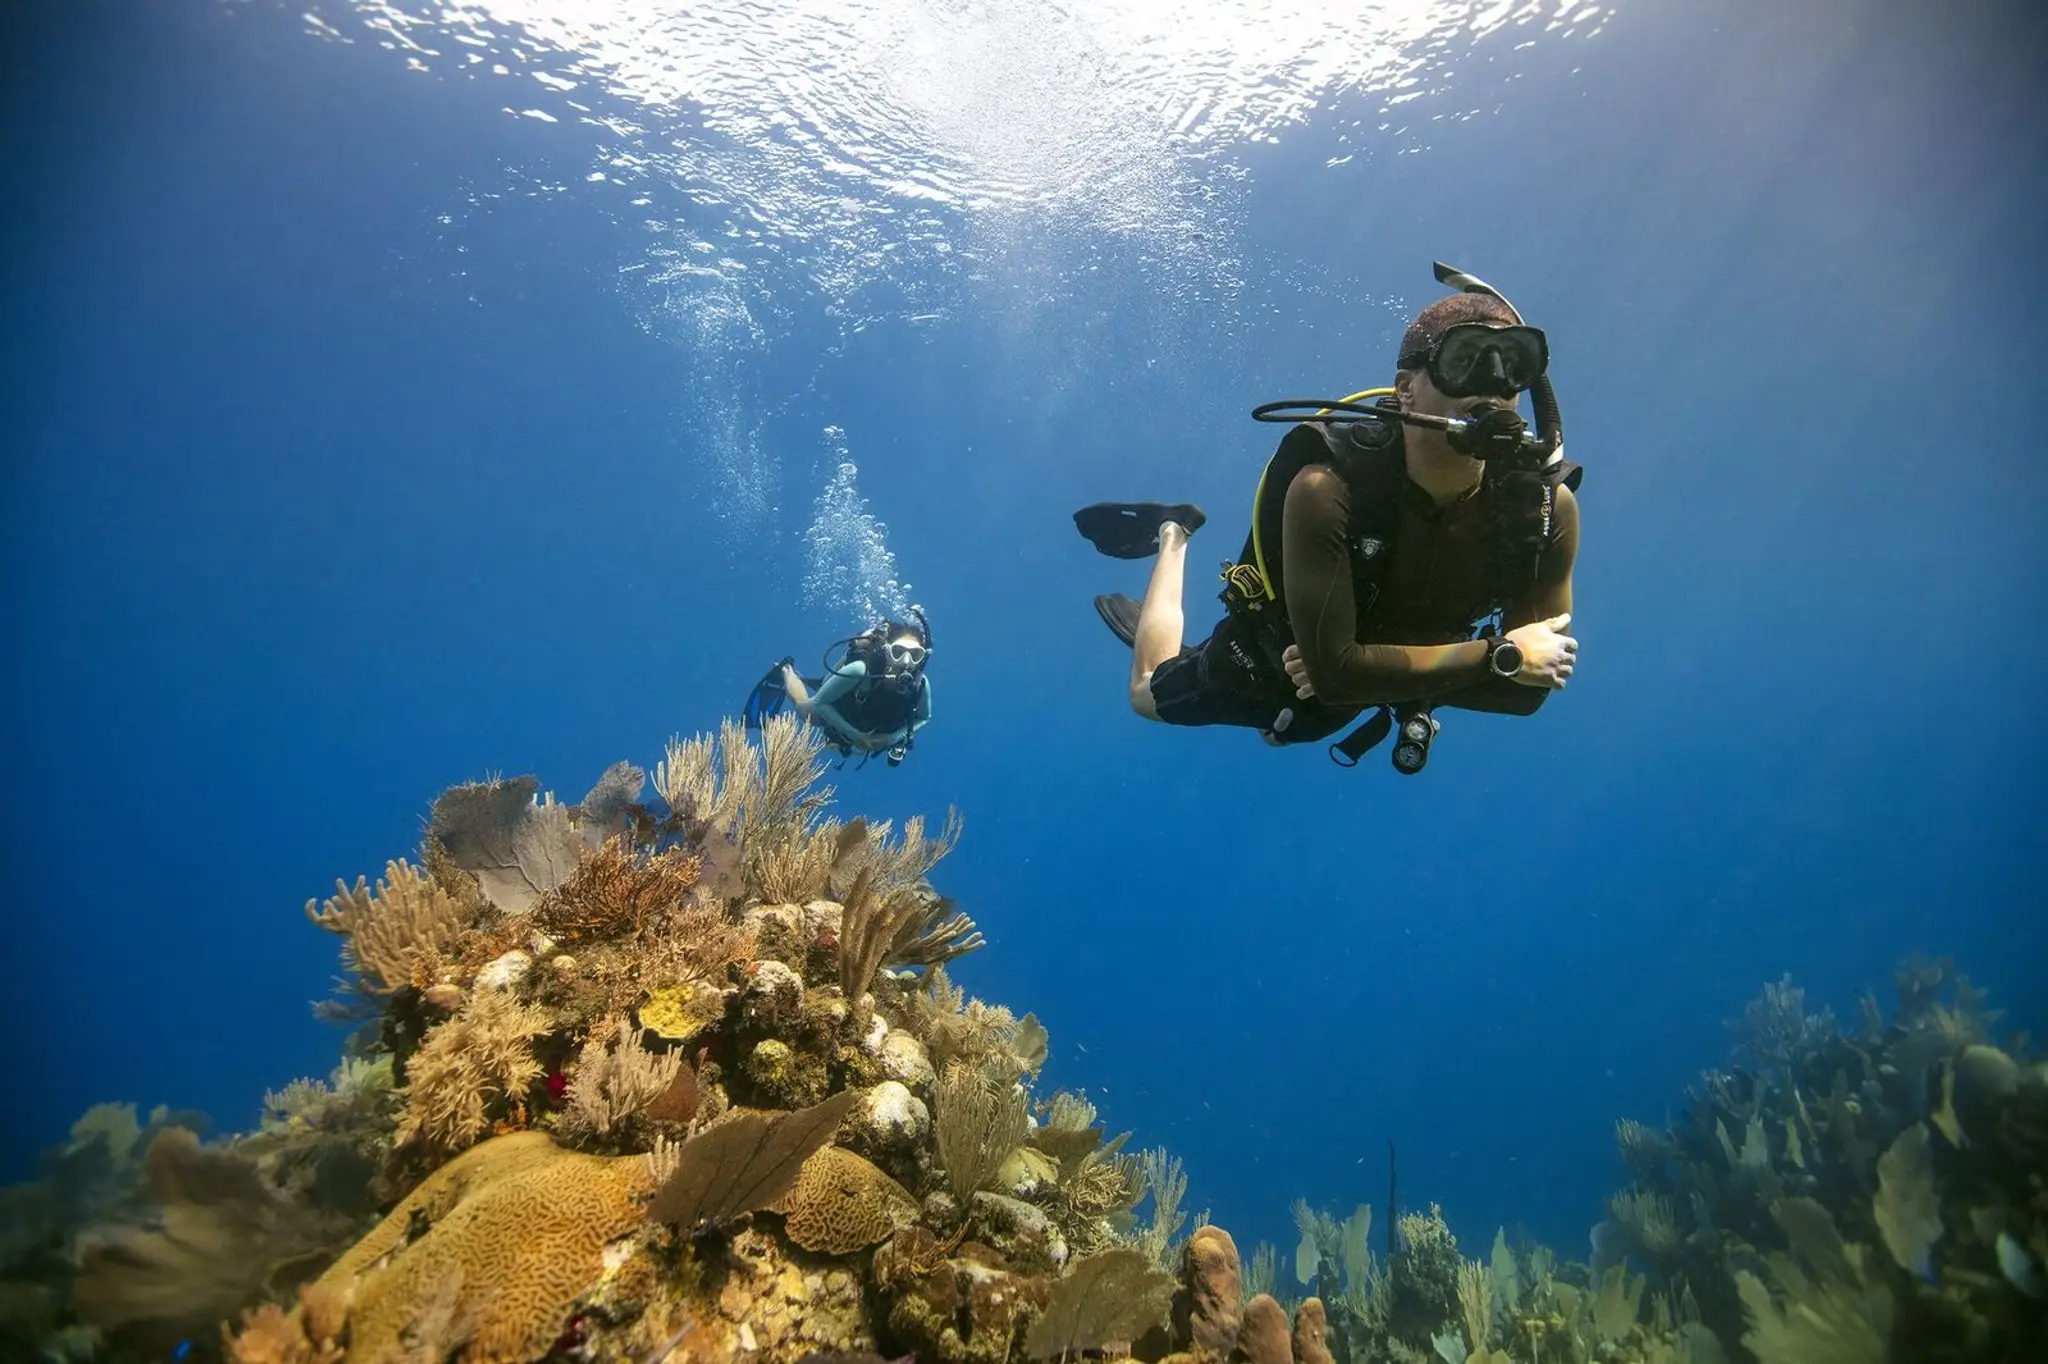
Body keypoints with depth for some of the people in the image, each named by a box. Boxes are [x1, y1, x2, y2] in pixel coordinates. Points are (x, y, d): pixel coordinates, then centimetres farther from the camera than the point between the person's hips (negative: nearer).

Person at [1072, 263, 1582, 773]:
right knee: (1149, 696, 24)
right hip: (1272, 663, -3)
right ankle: (1174, 536, 39)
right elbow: (1333, 668, -43)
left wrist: (1372, 672, -35)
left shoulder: (1549, 503, -29)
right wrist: (1500, 654, -41)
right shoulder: (1329, 486, -41)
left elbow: (1529, 686, -24)